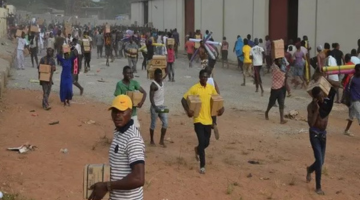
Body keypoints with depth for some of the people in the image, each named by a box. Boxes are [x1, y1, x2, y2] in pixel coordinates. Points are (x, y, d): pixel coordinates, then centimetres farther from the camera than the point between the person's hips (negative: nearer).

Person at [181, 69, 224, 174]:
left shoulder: (211, 88, 5)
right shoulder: (194, 88, -9)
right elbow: (183, 99, -8)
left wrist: (221, 108, 1)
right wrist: (187, 110, -22)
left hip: (208, 120, 5)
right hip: (198, 119, -5)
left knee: (206, 142, 12)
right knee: (202, 142, -10)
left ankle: (197, 150, 47)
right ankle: (202, 166, 1)